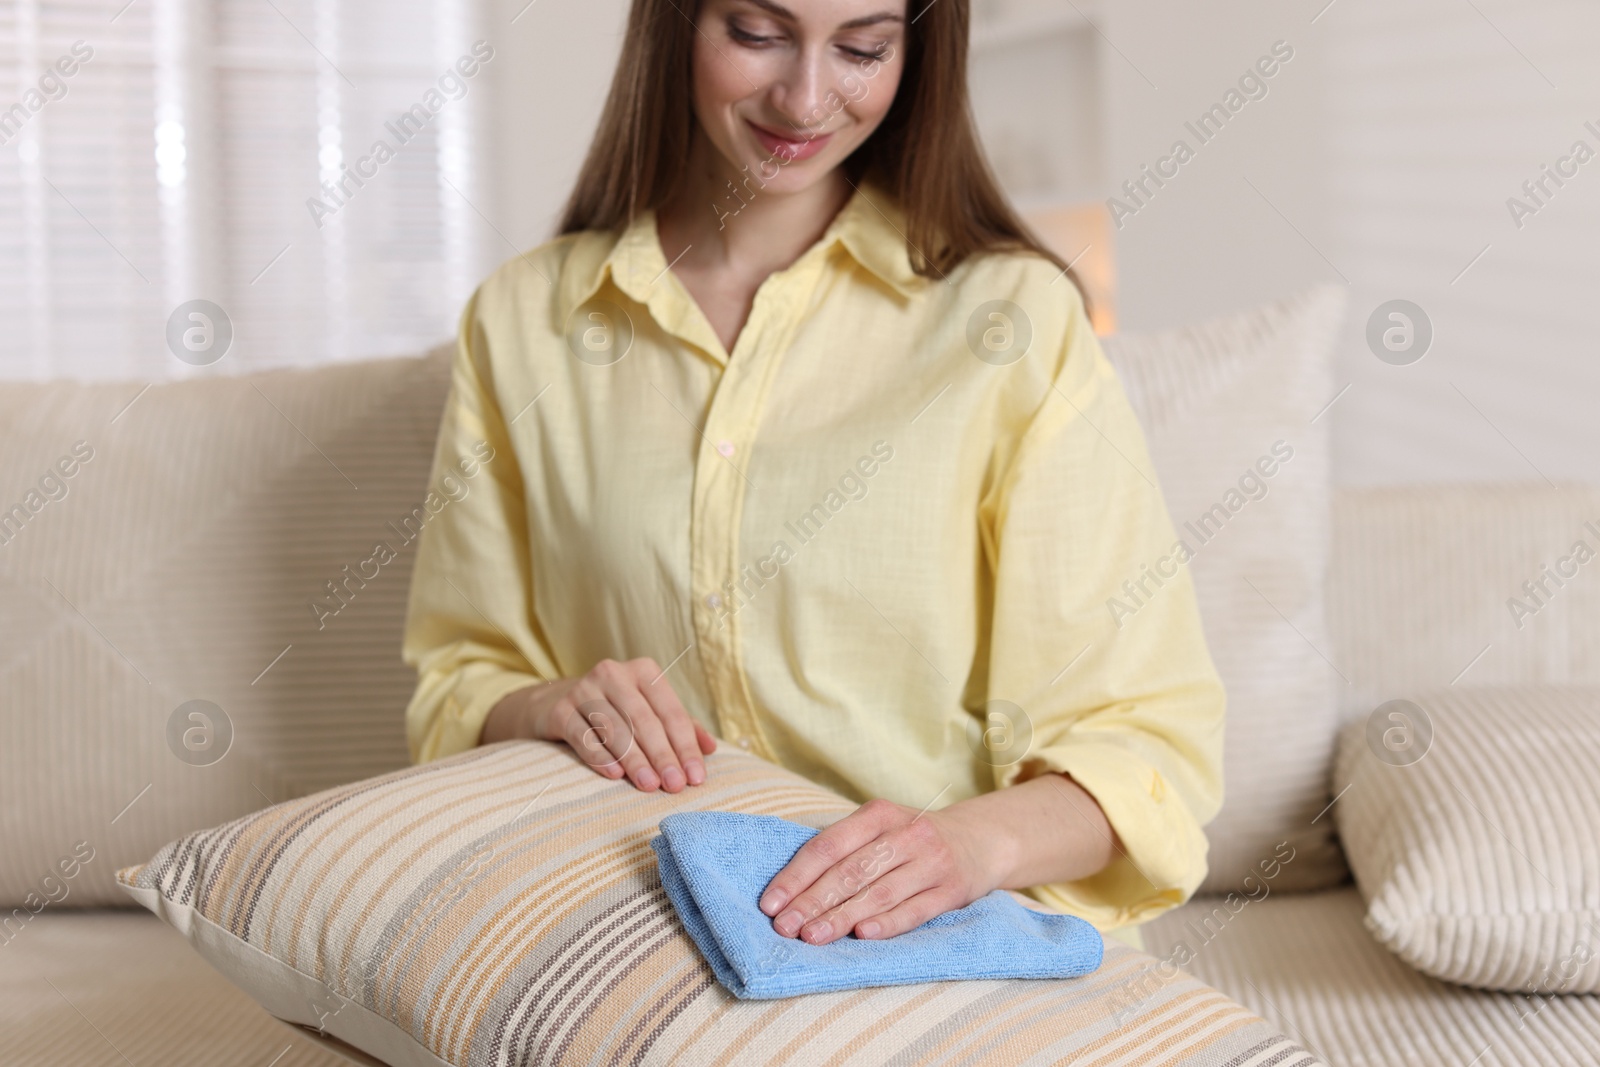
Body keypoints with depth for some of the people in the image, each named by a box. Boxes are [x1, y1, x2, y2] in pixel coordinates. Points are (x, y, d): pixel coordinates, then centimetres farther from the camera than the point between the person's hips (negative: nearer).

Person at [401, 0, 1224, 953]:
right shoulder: (521, 324, 6)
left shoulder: (1013, 314, -3)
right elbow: (459, 685, 13)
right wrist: (552, 708, -10)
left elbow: (1147, 734, -6)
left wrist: (978, 838, -27)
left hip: (959, 944, -2)